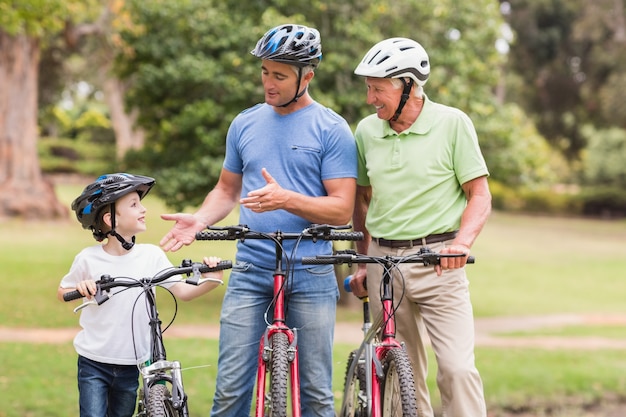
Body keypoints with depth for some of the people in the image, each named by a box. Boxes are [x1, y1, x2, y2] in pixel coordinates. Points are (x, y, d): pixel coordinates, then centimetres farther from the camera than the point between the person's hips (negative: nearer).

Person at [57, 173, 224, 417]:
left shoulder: (151, 255, -4)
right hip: (94, 362, -2)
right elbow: (61, 294, 5)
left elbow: (182, 291, -4)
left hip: (131, 364, 2)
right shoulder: (89, 259, -9)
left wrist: (209, 282, -22)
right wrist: (79, 288, -17)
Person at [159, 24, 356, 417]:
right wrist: (199, 220, 0)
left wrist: (286, 199, -22)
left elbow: (342, 208, -7)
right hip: (250, 273, 3)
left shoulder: (332, 130, -3)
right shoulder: (245, 124, 11)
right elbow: (227, 188, 20)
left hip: (310, 277, -3)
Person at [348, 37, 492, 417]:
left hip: (437, 261, -4)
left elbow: (480, 196, -4)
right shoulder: (367, 131, 7)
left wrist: (462, 242, -21)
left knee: (458, 368, -14)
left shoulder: (453, 123, -4)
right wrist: (363, 263, 15)